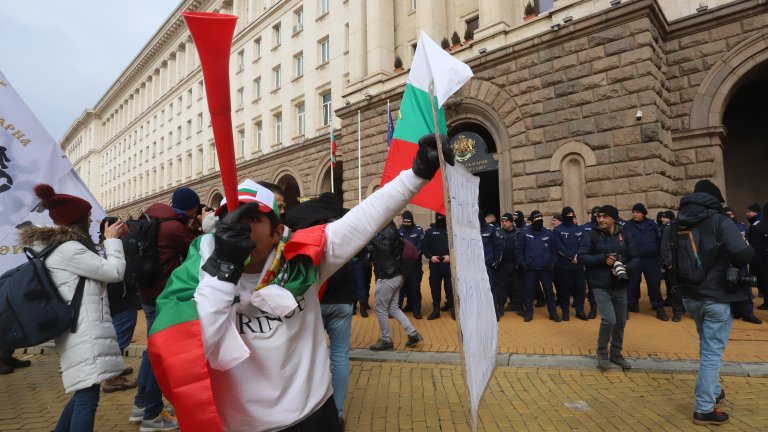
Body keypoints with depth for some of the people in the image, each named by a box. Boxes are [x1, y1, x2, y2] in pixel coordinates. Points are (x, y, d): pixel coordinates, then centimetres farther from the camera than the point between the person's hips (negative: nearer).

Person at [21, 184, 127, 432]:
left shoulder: (56, 248, 18)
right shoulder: (68, 249, -15)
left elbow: (99, 269, 20)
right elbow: (115, 272, -15)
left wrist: (111, 240, 14)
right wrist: (112, 240, -1)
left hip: (80, 332, 11)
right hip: (84, 334, -11)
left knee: (84, 392, 20)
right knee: (87, 397, -7)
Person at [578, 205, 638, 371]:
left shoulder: (624, 237, 4)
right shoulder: (591, 235, -6)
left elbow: (635, 258, 8)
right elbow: (581, 256, -10)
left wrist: (626, 267, -13)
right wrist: (603, 259, -21)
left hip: (620, 286, 4)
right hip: (601, 286, -4)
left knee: (621, 322, 12)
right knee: (609, 319, -15)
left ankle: (616, 353, 32)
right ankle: (602, 352, 8)